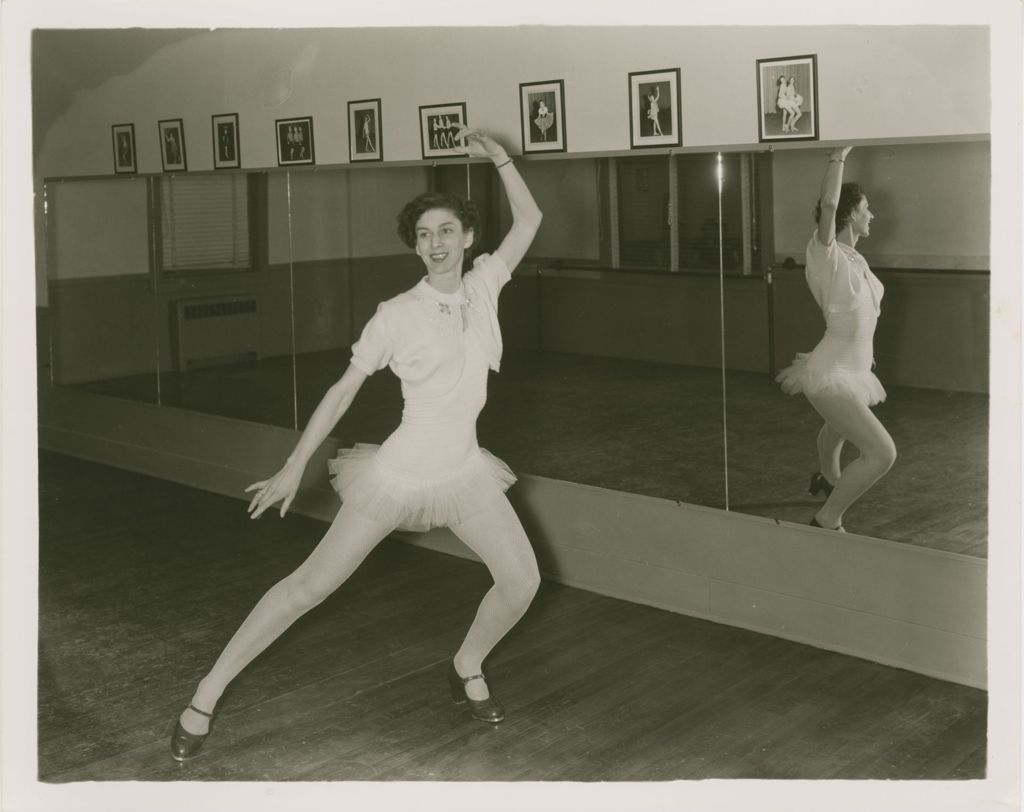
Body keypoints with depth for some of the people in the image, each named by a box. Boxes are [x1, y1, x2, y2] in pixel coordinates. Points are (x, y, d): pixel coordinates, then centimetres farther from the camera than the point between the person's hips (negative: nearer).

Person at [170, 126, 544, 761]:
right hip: (401, 472, -4)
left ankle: (469, 668, 23)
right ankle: (207, 694, 9)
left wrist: (499, 157, -1)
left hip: (464, 471, 4)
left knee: (522, 580, -7)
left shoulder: (484, 285, 2)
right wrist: (294, 467, -6)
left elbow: (530, 220, 10)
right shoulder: (397, 315, -10)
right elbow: (344, 390, -6)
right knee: (312, 585, -2)